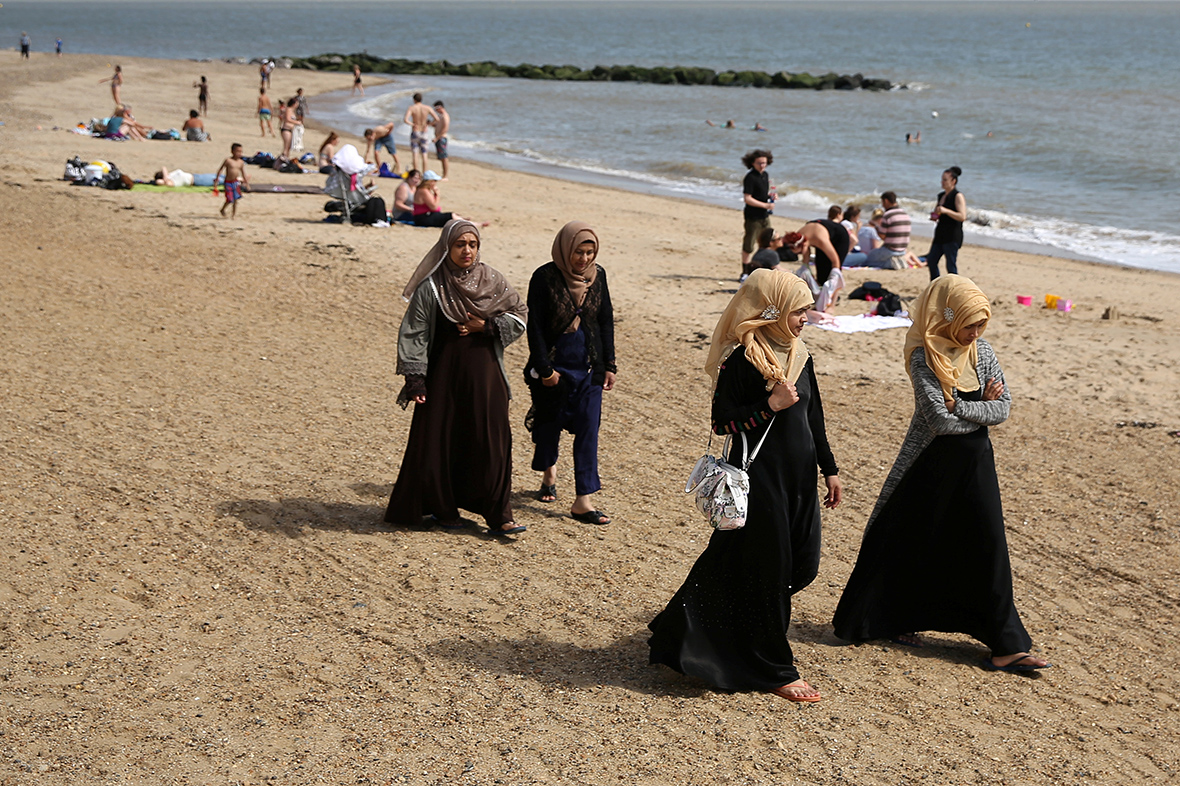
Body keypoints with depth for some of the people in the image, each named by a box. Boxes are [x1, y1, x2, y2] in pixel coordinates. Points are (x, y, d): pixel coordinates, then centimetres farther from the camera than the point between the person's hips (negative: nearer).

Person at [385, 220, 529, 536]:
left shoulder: (493, 280, 2)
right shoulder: (431, 287, -6)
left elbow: (521, 316, 8)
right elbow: (413, 333, -7)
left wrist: (486, 327, -8)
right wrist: (415, 379, -14)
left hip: (484, 374, 2)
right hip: (444, 373, -2)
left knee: (492, 442, -1)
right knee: (438, 441, 4)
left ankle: (499, 516, 3)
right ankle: (443, 509, 22)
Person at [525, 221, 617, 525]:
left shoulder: (597, 275, 1)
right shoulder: (544, 278, -11)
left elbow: (606, 321, 8)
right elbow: (535, 326, -10)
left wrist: (609, 364, 7)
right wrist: (544, 369, -12)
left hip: (589, 367, 3)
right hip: (553, 365, -2)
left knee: (588, 429, -4)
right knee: (549, 423, 13)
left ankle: (582, 501, -4)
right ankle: (549, 475, 41)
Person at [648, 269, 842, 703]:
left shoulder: (799, 355, 9)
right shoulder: (741, 359, -15)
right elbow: (722, 421, -15)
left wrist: (829, 469, 17)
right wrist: (770, 406, -24)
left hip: (799, 479, 8)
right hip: (759, 478, -8)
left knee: (802, 566, 13)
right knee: (767, 571, 0)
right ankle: (775, 670, 13)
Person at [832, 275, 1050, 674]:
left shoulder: (982, 352, 1)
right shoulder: (924, 360, -17)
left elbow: (1002, 409, -4)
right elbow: (941, 421, -23)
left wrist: (960, 406, -17)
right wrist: (982, 408, -11)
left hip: (975, 462, 5)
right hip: (932, 463, -5)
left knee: (987, 549, 4)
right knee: (911, 546, 8)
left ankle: (1006, 645, 7)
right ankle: (892, 621, 29)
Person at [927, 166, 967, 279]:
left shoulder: (958, 196, -10)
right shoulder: (941, 195, 15)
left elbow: (962, 216, -20)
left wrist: (945, 211, -28)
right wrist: (934, 216, 6)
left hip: (953, 236, -9)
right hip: (940, 234, 9)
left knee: (951, 266, -7)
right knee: (931, 261, 10)